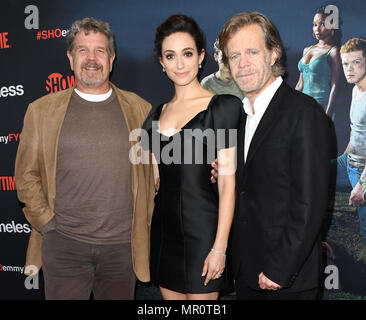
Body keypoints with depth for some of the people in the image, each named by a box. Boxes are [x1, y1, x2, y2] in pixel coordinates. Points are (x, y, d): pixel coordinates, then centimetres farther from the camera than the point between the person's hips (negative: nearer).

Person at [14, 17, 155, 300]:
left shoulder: (139, 109, 6)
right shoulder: (42, 110, 4)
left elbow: (154, 170, 10)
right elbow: (26, 175, 6)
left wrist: (143, 224, 5)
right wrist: (47, 223, -1)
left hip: (123, 244, 1)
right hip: (64, 244, -1)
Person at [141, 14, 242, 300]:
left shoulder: (222, 106, -7)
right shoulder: (157, 113, 10)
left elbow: (228, 181, -11)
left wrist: (220, 247, -14)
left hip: (202, 229, -5)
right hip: (164, 230, 6)